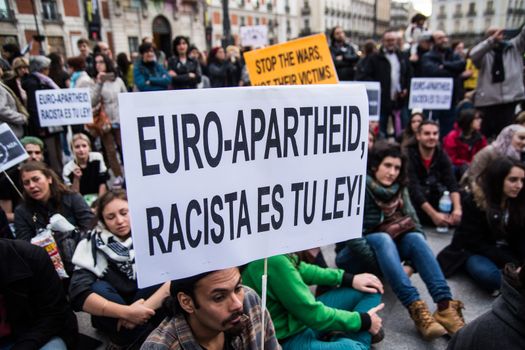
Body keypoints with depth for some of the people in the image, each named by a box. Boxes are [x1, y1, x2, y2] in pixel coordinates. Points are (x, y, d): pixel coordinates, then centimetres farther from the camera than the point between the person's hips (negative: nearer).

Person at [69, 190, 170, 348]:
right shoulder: (94, 244, -14)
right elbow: (79, 293, -26)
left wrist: (146, 307, -35)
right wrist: (126, 312, -35)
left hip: (145, 306, 0)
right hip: (114, 317, 1)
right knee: (98, 289, -29)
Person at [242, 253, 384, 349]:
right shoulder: (273, 260, -33)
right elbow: (313, 314, -25)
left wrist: (349, 278, 3)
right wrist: (364, 320, -10)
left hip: (303, 314, 9)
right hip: (288, 338, -9)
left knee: (371, 290, 10)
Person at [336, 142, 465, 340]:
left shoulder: (399, 189, 1)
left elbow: (415, 225, -5)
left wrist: (412, 264, -20)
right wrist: (376, 267, -28)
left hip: (385, 250, 5)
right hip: (354, 256, -5)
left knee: (415, 237, -23)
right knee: (382, 238, -34)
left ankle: (445, 306, -35)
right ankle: (415, 309, -44)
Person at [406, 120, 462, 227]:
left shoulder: (441, 155, -6)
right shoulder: (409, 155, -21)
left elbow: (452, 183, -17)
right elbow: (413, 189, -30)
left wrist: (457, 209, -35)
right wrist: (433, 214, -38)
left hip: (432, 196, 5)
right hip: (412, 200, -4)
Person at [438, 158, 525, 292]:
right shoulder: (474, 201, -17)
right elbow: (474, 243, -17)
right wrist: (512, 263, -22)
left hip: (506, 251, 4)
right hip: (477, 251, -4)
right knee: (486, 273, -36)